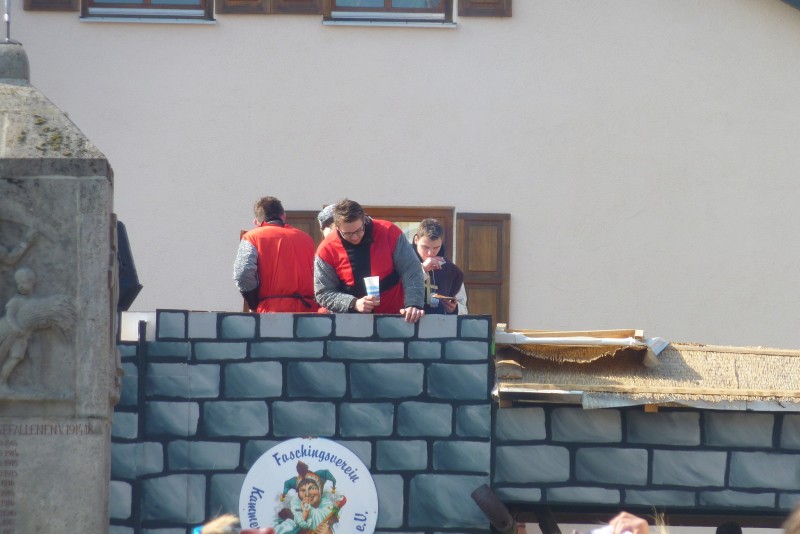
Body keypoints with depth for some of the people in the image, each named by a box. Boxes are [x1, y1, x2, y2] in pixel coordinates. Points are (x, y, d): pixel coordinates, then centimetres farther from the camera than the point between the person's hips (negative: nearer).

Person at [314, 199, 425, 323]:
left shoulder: (389, 232, -4)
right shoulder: (326, 250, -3)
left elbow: (411, 271, -3)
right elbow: (323, 293, 0)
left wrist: (414, 304, -18)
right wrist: (354, 303, -16)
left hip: (394, 317, 0)